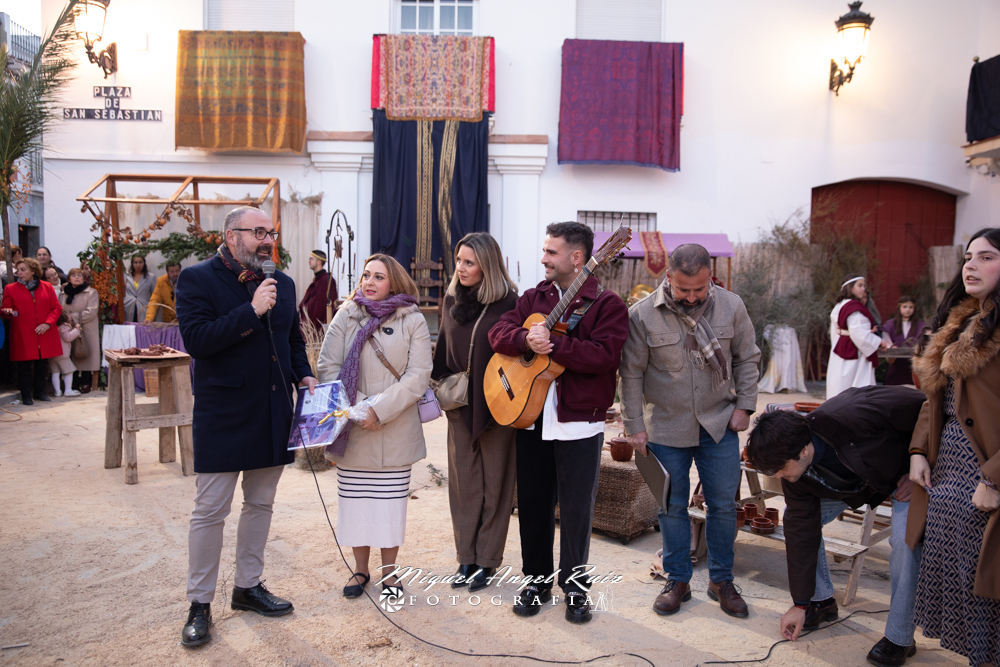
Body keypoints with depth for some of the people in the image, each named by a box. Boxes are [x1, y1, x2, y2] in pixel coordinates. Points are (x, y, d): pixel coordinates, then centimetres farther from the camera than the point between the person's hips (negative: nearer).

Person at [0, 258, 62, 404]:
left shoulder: (47, 287, 7)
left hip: (45, 336, 2)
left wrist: (48, 323, -9)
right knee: (24, 367, 1)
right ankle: (26, 396, 10)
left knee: (42, 365, 9)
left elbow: (56, 308, 5)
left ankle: (40, 392, 22)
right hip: (22, 336, -2)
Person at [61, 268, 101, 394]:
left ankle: (86, 383, 2)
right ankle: (74, 383, 11)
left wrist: (73, 317, -12)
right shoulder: (64, 293, 12)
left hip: (86, 331, -4)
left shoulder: (91, 292, -1)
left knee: (85, 356, -4)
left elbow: (91, 312, -10)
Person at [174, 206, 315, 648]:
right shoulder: (197, 279, -7)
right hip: (223, 416, -6)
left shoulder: (282, 283, 10)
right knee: (210, 511, 3)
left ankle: (248, 586, 33)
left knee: (260, 503, 16)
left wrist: (304, 375, 3)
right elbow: (196, 339, -20)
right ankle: (199, 603, 19)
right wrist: (252, 311, -23)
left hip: (272, 414, 6)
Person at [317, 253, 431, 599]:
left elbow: (418, 374, -8)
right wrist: (352, 406, -13)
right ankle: (360, 570, 27)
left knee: (390, 502, 7)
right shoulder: (346, 315, 4)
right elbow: (328, 366, -1)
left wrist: (380, 410, -17)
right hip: (352, 430, 2)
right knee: (355, 501, 10)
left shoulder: (413, 321, -1)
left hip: (395, 431, -1)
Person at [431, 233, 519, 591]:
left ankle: (487, 560, 21)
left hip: (495, 406, -5)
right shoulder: (453, 299, 8)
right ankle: (467, 558, 24)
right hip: (459, 406, 5)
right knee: (463, 482, 11)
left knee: (494, 484, 7)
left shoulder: (507, 302, -10)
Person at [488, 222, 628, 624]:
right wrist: (526, 339, -19)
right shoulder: (534, 298, 10)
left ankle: (575, 589, 25)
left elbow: (605, 355, -20)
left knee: (576, 511, 6)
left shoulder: (606, 304, -6)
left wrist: (551, 344, -22)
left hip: (579, 424, -4)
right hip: (531, 419, 5)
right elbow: (498, 333, 1)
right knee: (532, 505, 13)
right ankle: (537, 582, 30)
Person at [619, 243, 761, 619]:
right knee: (672, 507, 9)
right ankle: (678, 580, 26)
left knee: (723, 504, 9)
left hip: (719, 425, 2)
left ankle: (721, 580, 27)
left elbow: (747, 358, 7)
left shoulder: (731, 306, -4)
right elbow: (631, 373, -6)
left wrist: (743, 406, 0)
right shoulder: (642, 315, -11)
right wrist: (634, 427, -6)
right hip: (666, 429, -1)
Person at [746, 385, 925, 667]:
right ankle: (821, 600, 13)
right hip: (860, 479, 5)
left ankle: (899, 638, -7)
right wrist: (800, 604, -10)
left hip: (907, 468, -5)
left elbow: (924, 405, -30)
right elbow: (801, 531, -14)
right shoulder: (795, 475, -22)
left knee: (906, 539, -26)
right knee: (796, 518, -7)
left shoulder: (854, 416, -44)